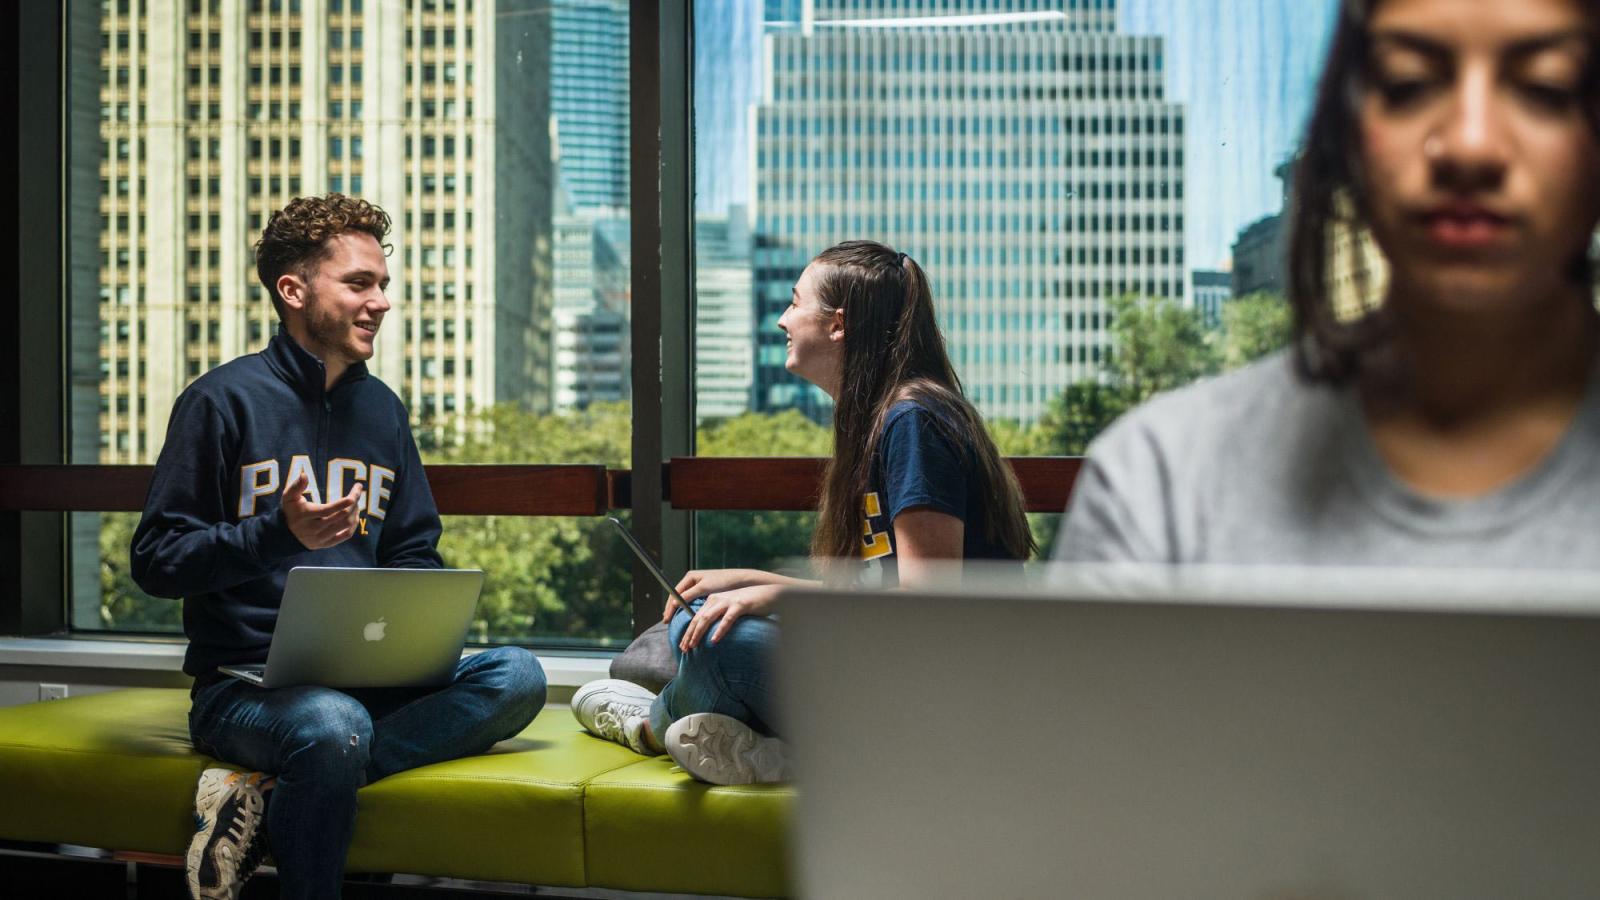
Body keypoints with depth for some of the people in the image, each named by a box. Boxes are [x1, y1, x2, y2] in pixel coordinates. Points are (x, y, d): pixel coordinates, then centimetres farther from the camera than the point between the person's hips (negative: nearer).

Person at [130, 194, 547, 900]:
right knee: (334, 724, -40)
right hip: (243, 679, -6)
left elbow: (414, 554, 22)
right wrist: (279, 532, -19)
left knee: (515, 676, -22)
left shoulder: (381, 408, 18)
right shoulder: (226, 398, -2)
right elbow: (156, 560, -5)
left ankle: (268, 801, -25)